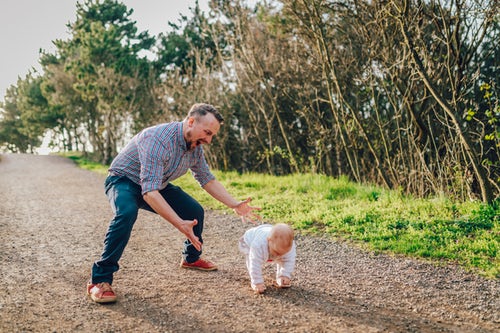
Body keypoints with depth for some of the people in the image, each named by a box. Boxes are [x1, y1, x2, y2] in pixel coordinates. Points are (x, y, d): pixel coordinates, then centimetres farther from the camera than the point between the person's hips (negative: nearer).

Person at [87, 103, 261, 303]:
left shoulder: (195, 146, -10)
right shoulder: (159, 140, -37)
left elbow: (207, 180, 4)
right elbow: (149, 192, -43)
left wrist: (235, 205, -6)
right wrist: (180, 224, -49)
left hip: (158, 184, 8)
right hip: (124, 180, -7)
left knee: (195, 211, 0)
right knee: (127, 213, -37)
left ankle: (191, 258, 28)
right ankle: (100, 279, -27)